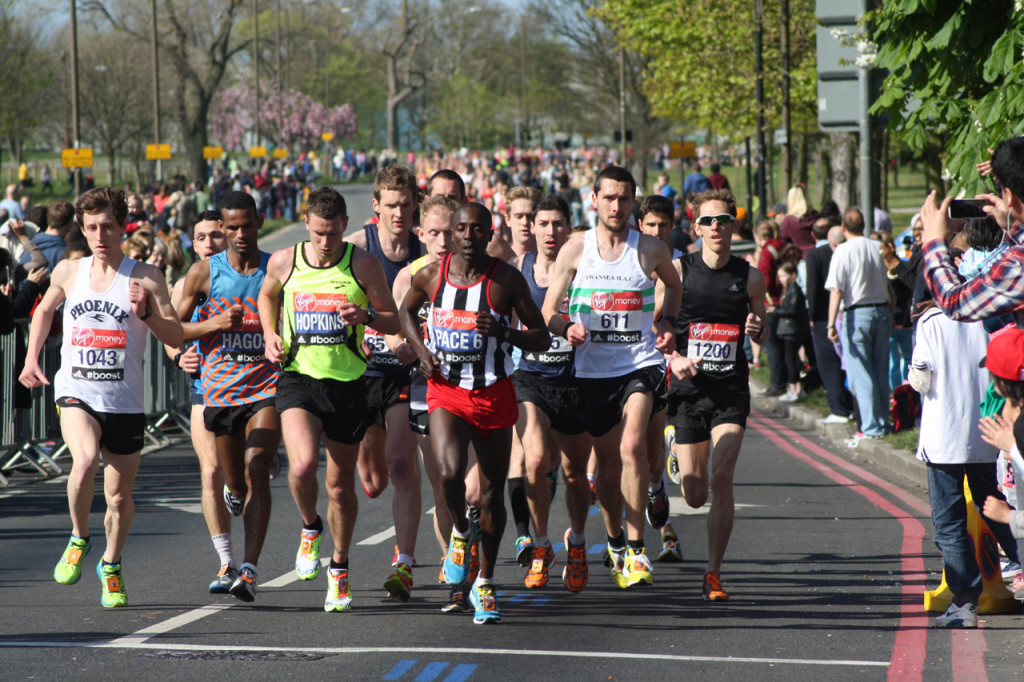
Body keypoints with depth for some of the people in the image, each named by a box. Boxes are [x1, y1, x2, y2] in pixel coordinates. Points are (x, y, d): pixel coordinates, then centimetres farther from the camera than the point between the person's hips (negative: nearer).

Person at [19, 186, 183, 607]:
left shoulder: (144, 278, -3)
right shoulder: (68, 273, 5)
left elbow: (176, 337, -5)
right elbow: (45, 310, 26)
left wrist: (146, 312, -22)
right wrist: (32, 357, 17)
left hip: (125, 402, 0)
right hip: (76, 393, 0)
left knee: (120, 495, 9)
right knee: (85, 460, -29)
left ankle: (111, 565, 36)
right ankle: (79, 538, -4)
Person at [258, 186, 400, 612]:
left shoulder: (363, 265, -4)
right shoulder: (283, 262, 0)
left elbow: (394, 322, 2)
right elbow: (267, 296, 22)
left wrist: (366, 315, -19)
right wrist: (270, 334, 5)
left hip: (347, 384, 0)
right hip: (298, 380, 0)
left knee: (341, 484, 8)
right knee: (302, 466, -24)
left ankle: (339, 569, 29)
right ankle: (310, 527, 9)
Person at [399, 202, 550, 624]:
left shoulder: (507, 280, -6)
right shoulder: (430, 276, -1)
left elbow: (542, 339, -2)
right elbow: (406, 311, 21)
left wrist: (504, 333, -21)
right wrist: (420, 349, 2)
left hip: (494, 395, 0)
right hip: (446, 393, 0)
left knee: (492, 494, 6)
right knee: (450, 474, -24)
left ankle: (485, 583, 23)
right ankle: (461, 532, 10)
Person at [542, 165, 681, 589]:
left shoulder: (652, 249, 0)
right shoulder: (576, 249, 1)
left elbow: (673, 283, 23)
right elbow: (548, 311, 3)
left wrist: (668, 324, 7)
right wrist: (567, 328, -19)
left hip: (641, 363, -2)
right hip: (593, 367, 2)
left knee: (632, 446, -24)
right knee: (608, 464, 12)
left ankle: (635, 549, -19)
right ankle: (614, 543, 35)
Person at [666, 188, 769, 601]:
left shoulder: (750, 278, 3)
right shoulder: (677, 270, -1)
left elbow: (762, 333, 15)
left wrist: (758, 329, -9)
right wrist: (674, 358, -17)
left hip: (731, 391, 0)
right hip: (688, 388, 0)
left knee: (721, 480, -17)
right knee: (695, 497, 5)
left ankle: (713, 575, -8)